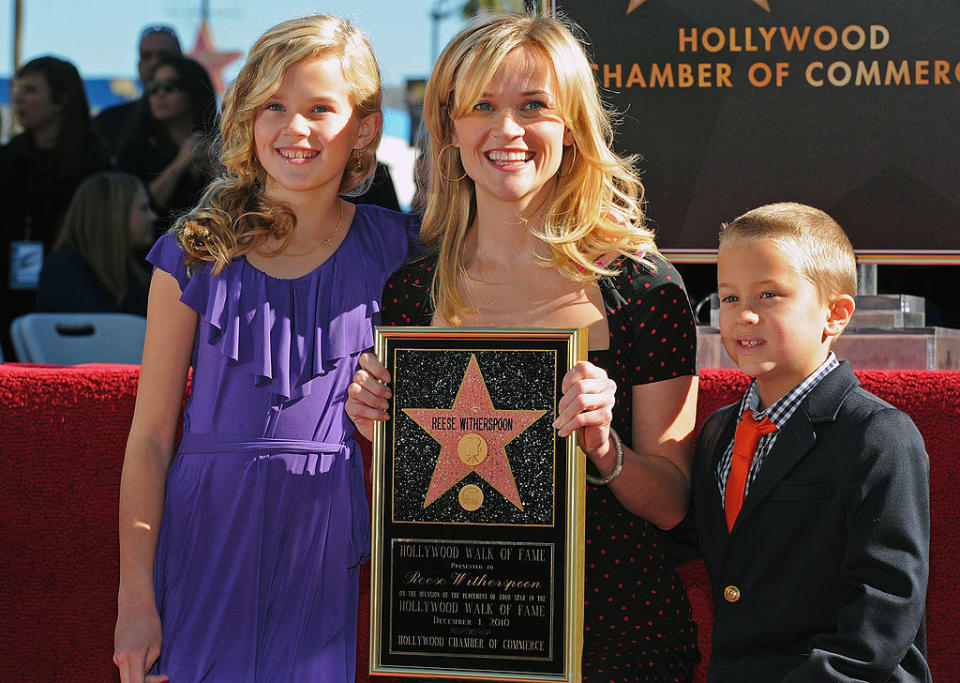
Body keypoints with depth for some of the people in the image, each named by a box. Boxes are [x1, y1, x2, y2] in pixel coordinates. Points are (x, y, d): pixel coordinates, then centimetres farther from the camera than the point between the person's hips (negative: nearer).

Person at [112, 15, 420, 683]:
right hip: (206, 543, 0)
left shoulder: (394, 249, 4)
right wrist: (135, 597, -4)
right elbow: (150, 435, 0)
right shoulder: (199, 254, 1)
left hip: (324, 547, 0)